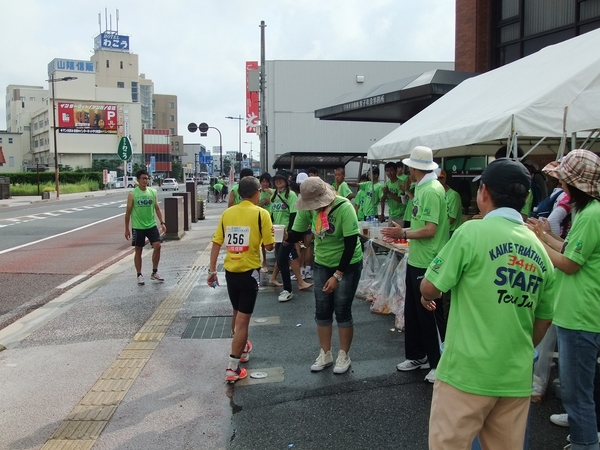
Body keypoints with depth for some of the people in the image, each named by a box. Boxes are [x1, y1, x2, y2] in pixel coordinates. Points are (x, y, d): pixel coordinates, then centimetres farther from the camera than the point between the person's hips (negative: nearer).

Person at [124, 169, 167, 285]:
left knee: (157, 246, -6)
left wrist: (162, 222, -2)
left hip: (151, 225, 3)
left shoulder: (153, 192, 3)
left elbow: (157, 208, 8)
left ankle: (154, 273, 9)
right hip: (138, 227, -3)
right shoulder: (132, 194, -6)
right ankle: (139, 275, 17)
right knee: (138, 251, 5)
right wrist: (126, 229, -3)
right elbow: (128, 212, -3)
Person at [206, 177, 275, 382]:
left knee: (237, 314, 23)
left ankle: (241, 349, 42)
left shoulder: (227, 213, 3)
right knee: (243, 319, 1)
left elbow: (216, 243, 2)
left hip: (230, 271, 5)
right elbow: (269, 245, -8)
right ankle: (233, 367, 1)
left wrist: (212, 270, 7)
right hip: (249, 272, -5)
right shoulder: (261, 214, -9)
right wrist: (271, 234, 13)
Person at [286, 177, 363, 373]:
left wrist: (337, 276, -23)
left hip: (348, 265, -5)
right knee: (322, 311, 9)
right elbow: (296, 234, -4)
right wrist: (284, 235, -27)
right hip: (322, 264, 5)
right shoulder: (308, 208, -12)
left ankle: (344, 356, 19)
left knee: (342, 311, 1)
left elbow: (351, 244, -24)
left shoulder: (344, 208, -27)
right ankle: (325, 354, 25)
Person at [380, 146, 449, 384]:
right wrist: (401, 233, 8)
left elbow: (430, 230, -23)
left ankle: (440, 363, 17)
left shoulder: (432, 190, -20)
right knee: (413, 311, 18)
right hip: (415, 260, 10)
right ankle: (417, 356, 33)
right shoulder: (422, 188, 10)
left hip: (428, 263, -10)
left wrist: (403, 233, -13)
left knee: (430, 315, 2)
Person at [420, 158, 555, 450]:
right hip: (517, 377, 6)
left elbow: (430, 287, -7)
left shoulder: (473, 232, -11)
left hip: (468, 371, -6)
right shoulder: (540, 250, 7)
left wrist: (427, 296, 16)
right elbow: (544, 318, 15)